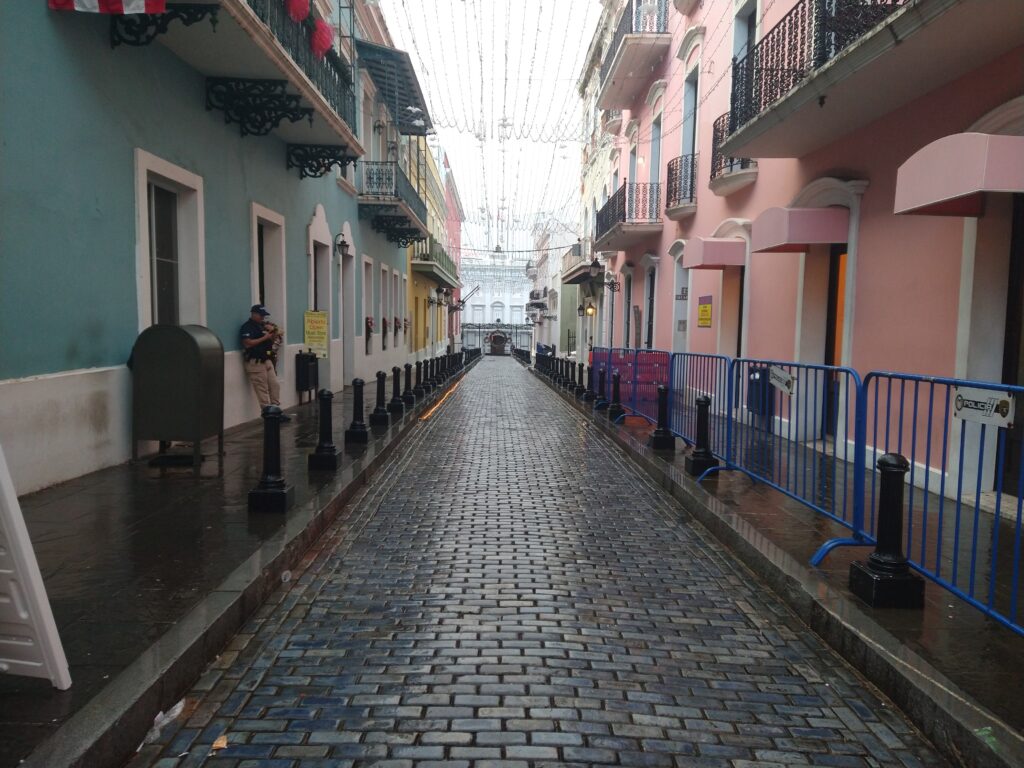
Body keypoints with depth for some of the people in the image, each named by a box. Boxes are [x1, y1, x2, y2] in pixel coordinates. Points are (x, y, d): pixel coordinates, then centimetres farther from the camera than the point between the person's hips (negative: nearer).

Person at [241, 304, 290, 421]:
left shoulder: (262, 326, 15)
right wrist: (264, 337, -18)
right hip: (255, 362, -8)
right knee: (262, 390, -4)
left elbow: (268, 341, 23)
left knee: (275, 386, 7)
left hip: (267, 360, 8)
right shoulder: (247, 327, -10)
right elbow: (247, 344, -22)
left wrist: (273, 336, 1)